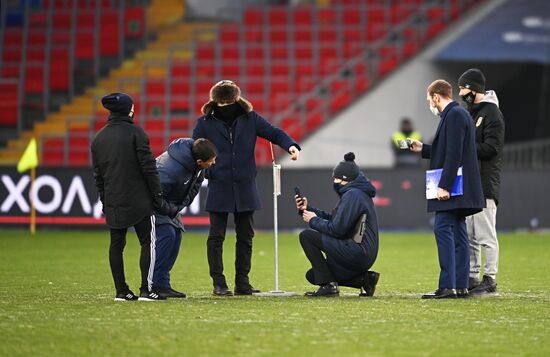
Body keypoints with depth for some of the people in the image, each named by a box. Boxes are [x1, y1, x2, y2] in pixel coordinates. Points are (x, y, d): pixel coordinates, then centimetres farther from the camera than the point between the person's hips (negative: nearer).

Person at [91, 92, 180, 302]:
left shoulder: (98, 138, 11)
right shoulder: (135, 133, -7)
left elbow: (97, 174, 14)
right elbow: (148, 167, -9)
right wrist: (157, 196, -3)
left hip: (112, 203, 5)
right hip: (139, 198, -5)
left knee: (116, 244, 9)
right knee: (148, 242, 0)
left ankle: (121, 291, 8)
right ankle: (146, 290, -7)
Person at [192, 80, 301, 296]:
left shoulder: (250, 119, 4)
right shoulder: (205, 123, -1)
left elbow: (273, 133, 6)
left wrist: (290, 145, -12)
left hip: (245, 188, 2)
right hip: (219, 189, -2)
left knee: (245, 237, 8)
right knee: (216, 236, -1)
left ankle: (242, 282, 17)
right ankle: (218, 283, 5)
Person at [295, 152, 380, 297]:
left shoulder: (352, 195, -14)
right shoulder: (357, 193, 19)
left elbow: (337, 229, -20)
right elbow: (333, 219, 18)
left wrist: (313, 220, -5)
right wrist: (308, 208, 14)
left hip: (358, 251, -11)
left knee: (306, 236, -11)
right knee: (312, 275, 17)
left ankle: (328, 285, -12)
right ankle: (364, 279, 10)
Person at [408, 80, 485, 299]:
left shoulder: (454, 116, -13)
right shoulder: (459, 114, 19)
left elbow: (454, 154, -21)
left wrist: (444, 186, -23)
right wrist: (423, 149, 26)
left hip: (453, 188, -11)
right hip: (458, 188, 11)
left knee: (443, 229, -13)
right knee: (457, 232, 9)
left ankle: (447, 286, -18)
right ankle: (460, 286, 10)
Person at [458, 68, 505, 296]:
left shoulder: (491, 113, -8)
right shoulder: (470, 113, 20)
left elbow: (490, 148, -17)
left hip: (485, 185, -9)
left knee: (485, 235, -8)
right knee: (468, 236, 10)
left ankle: (490, 279, -5)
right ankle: (472, 278, 16)